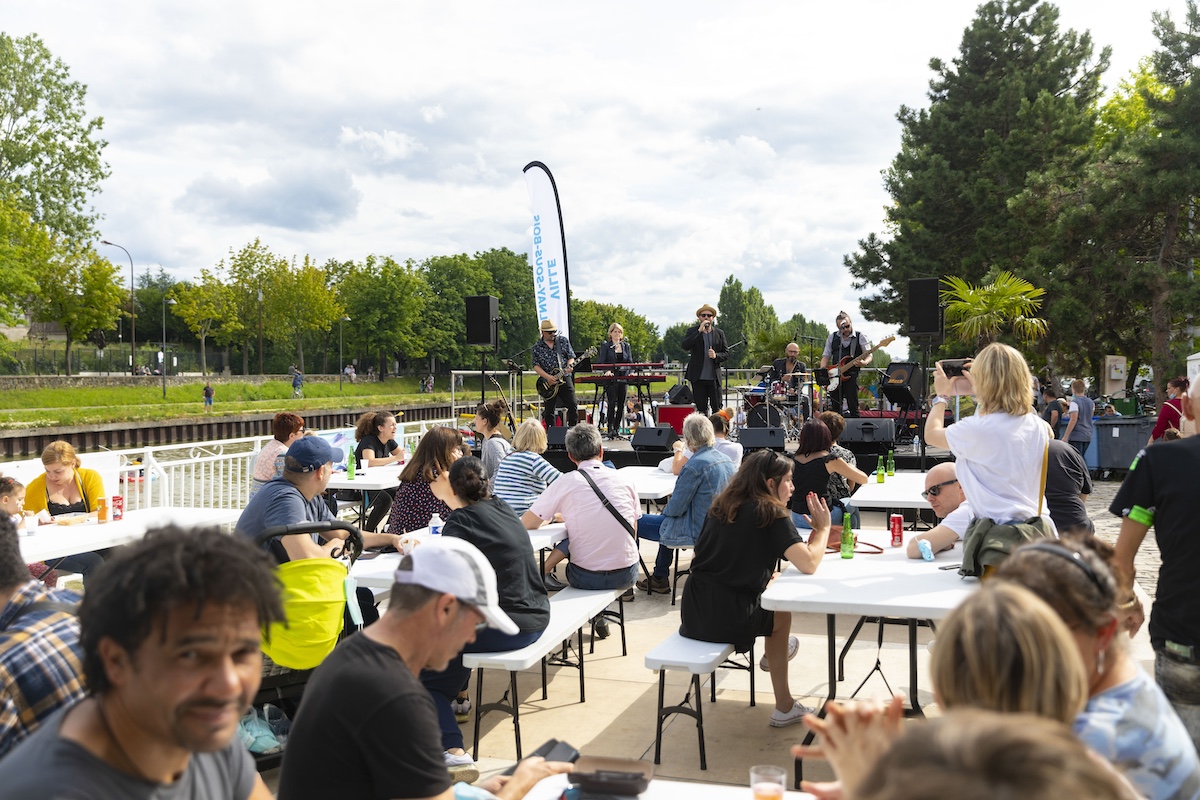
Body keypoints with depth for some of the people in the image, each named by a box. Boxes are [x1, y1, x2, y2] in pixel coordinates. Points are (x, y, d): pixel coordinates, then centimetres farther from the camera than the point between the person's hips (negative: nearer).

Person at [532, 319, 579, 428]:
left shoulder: (564, 341, 5)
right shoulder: (537, 347, 1)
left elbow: (571, 357, 7)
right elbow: (536, 365, -1)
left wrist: (569, 366, -15)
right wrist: (548, 377, -14)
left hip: (565, 379, 1)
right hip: (548, 382, 0)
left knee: (573, 406, -5)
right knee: (549, 411, 5)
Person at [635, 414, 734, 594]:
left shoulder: (695, 465, -24)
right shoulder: (726, 460, 3)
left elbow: (676, 508, -19)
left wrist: (665, 511, 4)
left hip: (697, 532, -9)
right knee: (666, 521, 34)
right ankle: (660, 579, 40)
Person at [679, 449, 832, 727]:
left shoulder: (721, 507, 12)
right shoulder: (771, 513, -7)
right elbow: (808, 564, -15)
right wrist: (822, 528, 2)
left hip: (692, 614, 6)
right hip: (728, 621, -6)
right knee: (781, 610, 24)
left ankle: (772, 653, 53)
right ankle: (784, 708, 33)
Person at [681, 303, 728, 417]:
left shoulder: (719, 333, 9)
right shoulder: (692, 331, 3)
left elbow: (726, 353, 9)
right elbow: (685, 346, -15)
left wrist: (716, 356, -13)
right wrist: (699, 331, -20)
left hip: (714, 377, 1)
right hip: (698, 377, -1)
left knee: (717, 408, -1)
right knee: (701, 408, 4)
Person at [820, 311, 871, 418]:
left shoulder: (860, 337, 2)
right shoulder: (832, 337, 13)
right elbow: (826, 356, 14)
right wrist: (822, 369, -4)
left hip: (851, 376, -4)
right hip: (834, 376, 4)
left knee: (853, 407, -9)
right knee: (835, 409, 6)